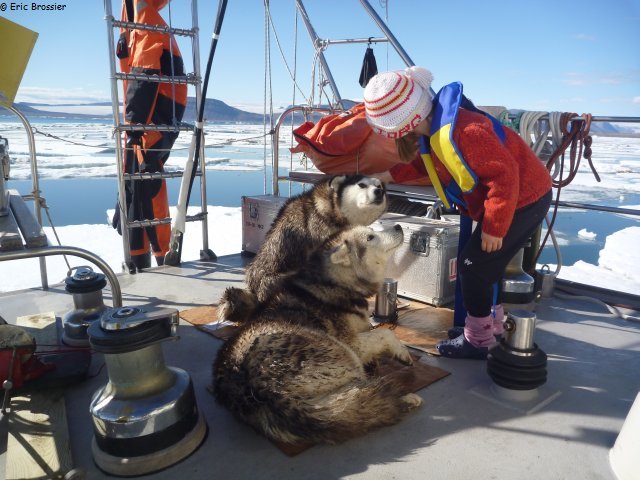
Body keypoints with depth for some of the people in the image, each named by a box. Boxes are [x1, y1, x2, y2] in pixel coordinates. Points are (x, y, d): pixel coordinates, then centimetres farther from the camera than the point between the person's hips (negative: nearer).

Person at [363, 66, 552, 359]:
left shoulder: (459, 132, -32)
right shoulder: (432, 130, 0)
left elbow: (504, 174, -30)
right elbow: (424, 164, 18)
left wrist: (493, 227, -23)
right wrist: (391, 175, 7)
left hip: (524, 200, -10)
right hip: (513, 197, 10)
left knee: (473, 265, -6)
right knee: (484, 264, 17)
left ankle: (477, 341, 9)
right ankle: (492, 323, 35)